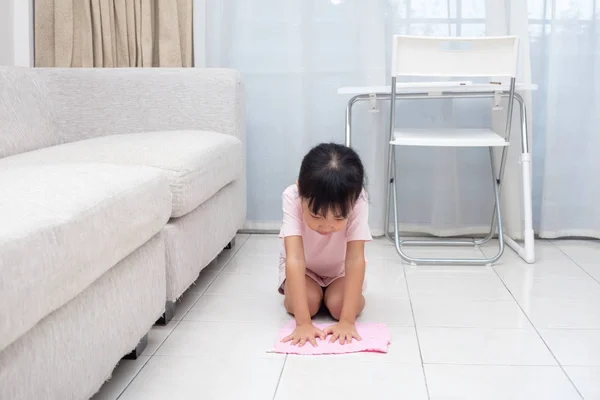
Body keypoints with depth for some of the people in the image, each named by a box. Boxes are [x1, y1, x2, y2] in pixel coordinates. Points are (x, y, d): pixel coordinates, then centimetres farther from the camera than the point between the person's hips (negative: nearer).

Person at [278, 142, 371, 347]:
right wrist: (303, 322, -49)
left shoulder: (356, 201, -35)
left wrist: (347, 320, -44)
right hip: (304, 267, 0)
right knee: (308, 301, -27)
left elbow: (355, 259, -37)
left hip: (339, 268, 0)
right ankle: (292, 290, 7)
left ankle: (329, 292, 8)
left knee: (339, 304, -26)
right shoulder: (292, 197, -36)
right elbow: (295, 258, -43)